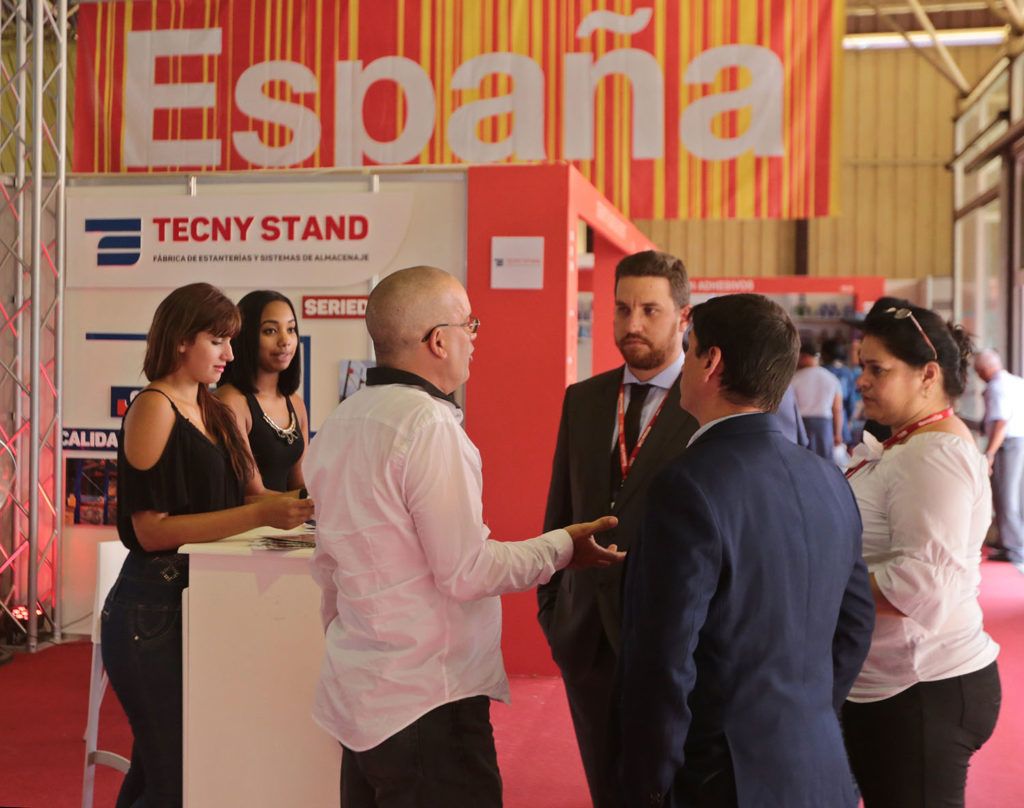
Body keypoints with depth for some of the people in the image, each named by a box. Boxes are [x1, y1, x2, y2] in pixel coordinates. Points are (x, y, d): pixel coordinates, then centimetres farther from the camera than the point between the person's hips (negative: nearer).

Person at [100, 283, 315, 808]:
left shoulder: (211, 412, 13)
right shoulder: (154, 409, -11)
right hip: (154, 606, -8)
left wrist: (288, 509, -4)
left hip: (198, 601, 8)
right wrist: (259, 515, -23)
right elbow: (151, 529, -17)